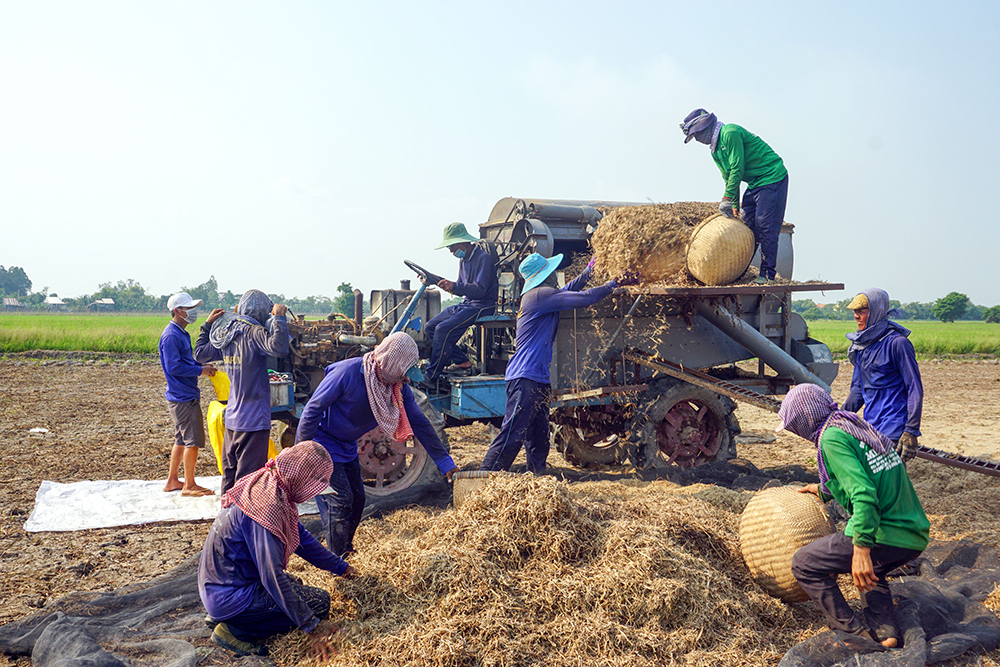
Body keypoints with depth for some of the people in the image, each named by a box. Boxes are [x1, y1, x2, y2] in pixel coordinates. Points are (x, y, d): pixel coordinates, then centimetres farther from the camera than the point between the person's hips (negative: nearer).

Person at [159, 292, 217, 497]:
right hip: (183, 397, -10)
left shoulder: (181, 334, 15)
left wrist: (202, 366, 10)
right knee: (193, 440, -5)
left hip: (186, 395, 10)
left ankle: (172, 480, 25)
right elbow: (174, 367, -22)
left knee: (182, 439, 16)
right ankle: (189, 485, 3)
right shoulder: (171, 336, -16)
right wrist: (200, 370, -17)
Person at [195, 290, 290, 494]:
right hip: (254, 420, -8)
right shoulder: (254, 332, -16)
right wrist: (279, 317, -23)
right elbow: (279, 348, -35)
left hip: (232, 418, 8)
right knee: (248, 477, -2)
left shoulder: (226, 333, 8)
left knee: (230, 473, 20)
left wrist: (208, 324, 29)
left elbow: (200, 353, 22)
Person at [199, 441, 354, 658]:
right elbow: (272, 577, -28)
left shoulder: (274, 487, 1)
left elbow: (300, 536, 15)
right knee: (319, 602, -10)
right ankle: (234, 629, -8)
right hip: (230, 595, -10)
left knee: (294, 587, 26)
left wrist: (340, 566, 21)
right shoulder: (269, 506, -29)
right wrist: (312, 625, -23)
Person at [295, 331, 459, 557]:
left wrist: (446, 463, -3)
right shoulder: (347, 373, -28)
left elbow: (420, 424, -4)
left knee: (357, 500, 9)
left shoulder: (399, 388, -10)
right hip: (322, 443, -7)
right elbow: (313, 409, -22)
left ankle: (346, 554, 29)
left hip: (348, 447, 7)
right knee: (339, 501, -11)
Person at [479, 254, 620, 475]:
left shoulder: (538, 296, 19)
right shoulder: (540, 295, -11)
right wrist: (610, 285, 2)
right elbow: (583, 299, -12)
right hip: (526, 377, -10)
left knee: (539, 437, 14)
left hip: (537, 377, 10)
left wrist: (588, 272, 32)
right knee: (512, 435, -11)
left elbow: (566, 291, 37)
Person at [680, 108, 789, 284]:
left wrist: (727, 198, -20)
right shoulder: (715, 150, 13)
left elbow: (737, 169, -21)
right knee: (748, 226, 6)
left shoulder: (730, 133, -16)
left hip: (772, 178, -9)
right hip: (754, 183, 9)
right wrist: (734, 205, 6)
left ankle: (767, 274, -10)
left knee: (765, 227, -12)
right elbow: (729, 177, 15)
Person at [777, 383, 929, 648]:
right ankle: (883, 627, 18)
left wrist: (862, 550, -26)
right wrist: (823, 490, 49)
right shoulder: (859, 427, 17)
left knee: (804, 564, 4)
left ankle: (850, 628, 5)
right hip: (916, 536, 9)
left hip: (884, 537, -9)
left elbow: (864, 493, -23)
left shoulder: (832, 438, -11)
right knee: (870, 572, 37)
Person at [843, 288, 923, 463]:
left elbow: (915, 389, -12)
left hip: (893, 432, -7)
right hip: (870, 428, 7)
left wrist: (911, 432, -18)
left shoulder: (897, 343, -11)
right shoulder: (860, 344, 11)